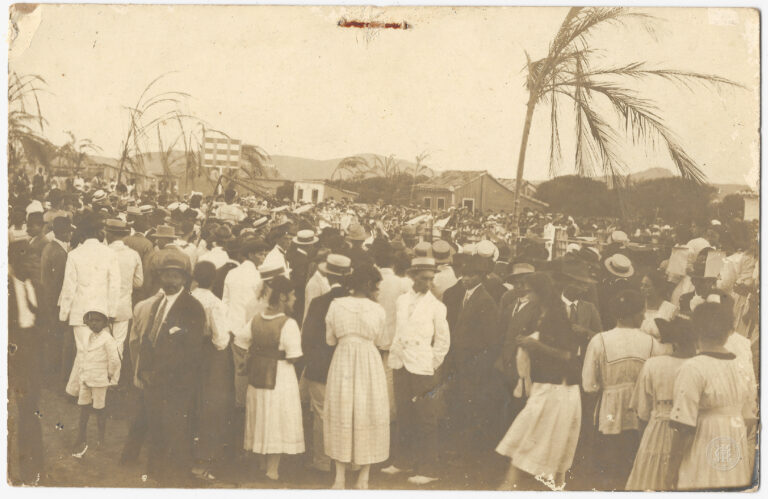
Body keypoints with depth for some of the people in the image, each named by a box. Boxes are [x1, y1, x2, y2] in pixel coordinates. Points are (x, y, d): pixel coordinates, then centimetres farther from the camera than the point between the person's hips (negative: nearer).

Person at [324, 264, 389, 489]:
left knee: (341, 415, 11)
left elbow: (330, 339, 5)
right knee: (368, 417, 9)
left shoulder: (336, 305, -4)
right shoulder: (377, 309, -7)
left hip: (342, 363, 2)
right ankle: (363, 478, 15)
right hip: (369, 364, -1)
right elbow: (378, 340, 6)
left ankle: (340, 478, 16)